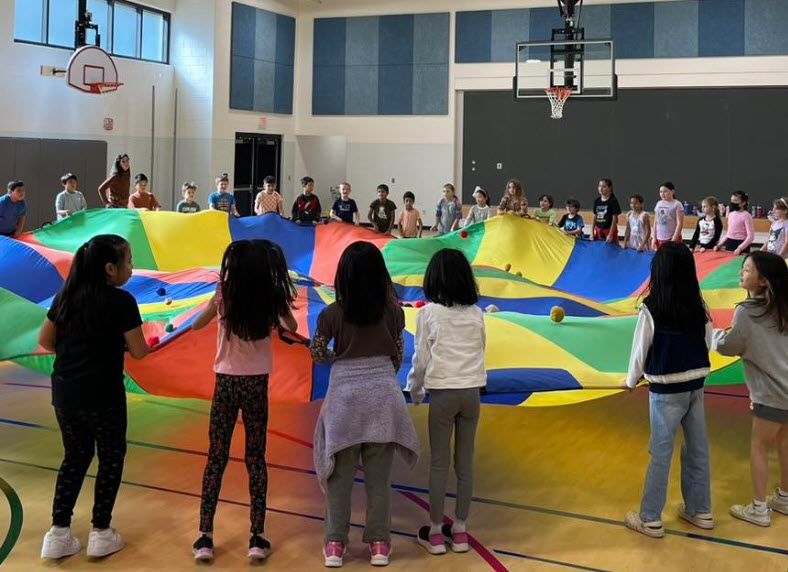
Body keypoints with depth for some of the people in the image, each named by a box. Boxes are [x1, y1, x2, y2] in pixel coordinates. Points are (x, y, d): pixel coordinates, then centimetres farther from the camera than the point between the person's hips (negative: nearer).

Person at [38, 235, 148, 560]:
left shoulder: (67, 295, 5)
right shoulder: (120, 301, -14)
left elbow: (45, 341, 10)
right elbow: (139, 352, -10)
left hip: (64, 392, 6)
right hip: (103, 394, -6)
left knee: (75, 457, 19)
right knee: (111, 459, 13)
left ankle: (58, 533, 19)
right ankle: (101, 534, 17)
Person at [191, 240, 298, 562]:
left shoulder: (225, 296, -9)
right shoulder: (272, 299, -6)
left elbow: (196, 325, 7)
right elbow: (291, 327, 13)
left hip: (226, 383, -1)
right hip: (257, 384, 1)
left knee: (216, 459, 8)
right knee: (256, 458, 10)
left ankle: (205, 537, 9)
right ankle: (257, 538, 9)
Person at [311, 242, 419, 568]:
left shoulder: (332, 314, -8)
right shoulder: (393, 312, -3)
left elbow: (317, 354, 2)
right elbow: (397, 357, 7)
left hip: (345, 394, -1)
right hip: (383, 393, 1)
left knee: (339, 473, 9)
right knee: (379, 475, 9)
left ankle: (335, 544, 13)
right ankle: (379, 543, 15)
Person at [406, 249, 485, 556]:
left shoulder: (429, 312, -7)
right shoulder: (476, 313, 3)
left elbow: (421, 358, -4)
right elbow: (480, 350, 9)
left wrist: (414, 390, 11)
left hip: (443, 392, -3)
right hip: (472, 391, 3)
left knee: (439, 463, 5)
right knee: (465, 462, 10)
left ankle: (435, 533, 12)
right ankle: (459, 530, 18)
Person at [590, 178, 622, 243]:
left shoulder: (613, 201, -10)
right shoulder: (597, 201, 6)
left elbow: (614, 219, -11)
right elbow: (594, 218, 11)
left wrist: (611, 234, -15)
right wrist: (592, 233, 6)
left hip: (609, 230, -5)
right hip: (598, 230, 5)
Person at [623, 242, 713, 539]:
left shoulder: (650, 308, -18)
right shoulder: (699, 305, -4)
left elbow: (640, 350, -9)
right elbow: (707, 344, 4)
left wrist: (631, 381, 9)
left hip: (666, 390, -5)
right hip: (695, 385, 5)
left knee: (661, 453, 5)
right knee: (698, 450, 16)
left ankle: (650, 519, 15)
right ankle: (700, 511, 30)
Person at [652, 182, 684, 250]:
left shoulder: (677, 205, -6)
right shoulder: (659, 204, 11)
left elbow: (679, 224, -11)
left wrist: (673, 240, -16)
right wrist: (653, 238, 7)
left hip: (672, 239, -6)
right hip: (659, 239, 6)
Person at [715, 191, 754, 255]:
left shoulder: (746, 215, -11)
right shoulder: (731, 214, 10)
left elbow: (750, 236, -16)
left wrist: (740, 248, -26)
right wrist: (719, 245, 12)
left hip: (740, 244, -7)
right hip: (729, 244, 7)